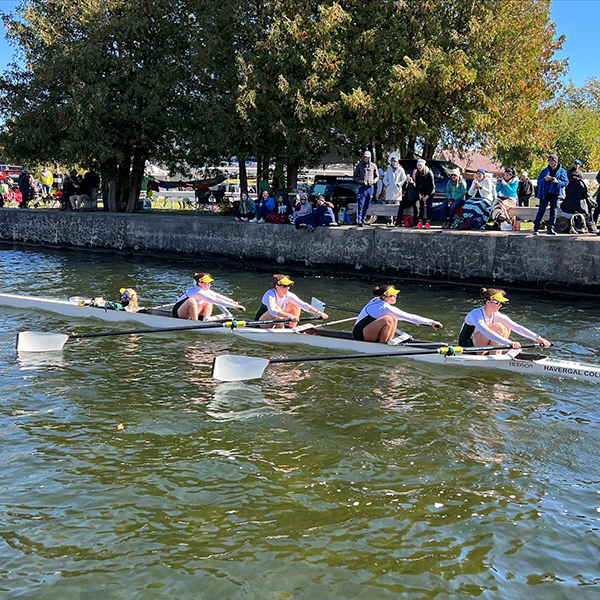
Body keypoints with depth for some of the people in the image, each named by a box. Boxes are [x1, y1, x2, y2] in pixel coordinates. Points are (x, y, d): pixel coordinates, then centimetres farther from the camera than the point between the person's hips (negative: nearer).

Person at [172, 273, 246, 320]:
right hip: (178, 313, -9)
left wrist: (231, 301, -9)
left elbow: (217, 296, 5)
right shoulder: (198, 291, -26)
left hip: (188, 314, 9)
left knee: (209, 302, 6)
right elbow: (216, 301, -33)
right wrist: (234, 306, -35)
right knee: (191, 300, -36)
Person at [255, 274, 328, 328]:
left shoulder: (288, 295, -9)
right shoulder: (270, 294, -27)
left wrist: (318, 312, -31)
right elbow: (272, 311, -46)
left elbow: (303, 305, -16)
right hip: (262, 323, -7)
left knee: (295, 306, -4)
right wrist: (289, 316, -58)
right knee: (277, 308, -35)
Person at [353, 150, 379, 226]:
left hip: (370, 188, 3)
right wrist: (360, 181, -12)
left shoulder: (373, 166, 7)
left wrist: (373, 182, -6)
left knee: (367, 205, 9)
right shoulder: (359, 165, 3)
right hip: (362, 187, -3)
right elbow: (355, 176, 6)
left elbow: (377, 176, 14)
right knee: (360, 205, -9)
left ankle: (363, 219, 19)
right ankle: (359, 221, -9)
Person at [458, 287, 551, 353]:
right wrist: (509, 343, -48)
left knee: (507, 328, -4)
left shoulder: (497, 316, -2)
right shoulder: (476, 314, -23)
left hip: (479, 346, 8)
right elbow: (487, 333, -40)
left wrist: (537, 338, -21)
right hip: (466, 347, -7)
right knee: (498, 327, -23)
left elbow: (517, 327, -9)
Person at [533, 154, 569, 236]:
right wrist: (544, 179, -13)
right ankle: (536, 229, -3)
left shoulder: (561, 171, 6)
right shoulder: (545, 171, 9)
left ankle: (550, 229, 9)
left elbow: (566, 182, 2)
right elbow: (538, 182, 7)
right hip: (545, 194, 0)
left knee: (553, 212, 2)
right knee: (541, 211, -4)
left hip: (555, 194, 0)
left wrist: (558, 181, -16)